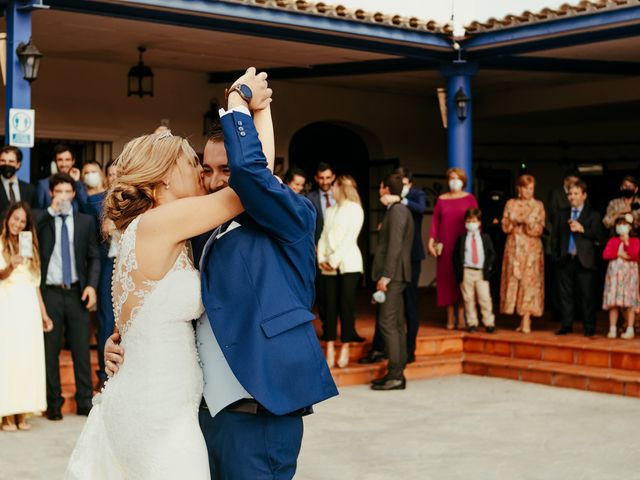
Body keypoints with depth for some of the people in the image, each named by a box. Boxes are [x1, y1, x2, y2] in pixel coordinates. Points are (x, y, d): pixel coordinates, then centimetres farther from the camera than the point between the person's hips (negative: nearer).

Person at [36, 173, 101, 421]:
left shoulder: (85, 221, 8)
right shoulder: (42, 220, 3)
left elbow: (94, 257, 9)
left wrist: (91, 285, -4)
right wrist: (52, 211, -18)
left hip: (77, 292, 1)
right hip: (50, 292, -1)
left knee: (81, 348, 4)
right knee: (50, 350, 4)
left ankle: (85, 402, 11)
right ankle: (53, 403, 13)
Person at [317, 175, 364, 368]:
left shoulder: (355, 209, 0)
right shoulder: (330, 210, 18)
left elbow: (350, 237, -8)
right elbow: (324, 236, 13)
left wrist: (335, 259, -13)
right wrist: (321, 258, -2)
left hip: (348, 264, -5)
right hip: (329, 266, 5)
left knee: (346, 305, -4)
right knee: (330, 305, -1)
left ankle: (345, 349, 2)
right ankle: (330, 348, 1)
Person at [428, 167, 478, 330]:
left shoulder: (469, 198, 5)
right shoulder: (441, 199, 10)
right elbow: (435, 221, 7)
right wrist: (431, 240, -3)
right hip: (445, 245, 2)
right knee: (446, 278, 2)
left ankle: (461, 318, -2)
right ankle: (450, 318, 8)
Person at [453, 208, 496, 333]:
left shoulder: (485, 238, 7)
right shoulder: (461, 238, 5)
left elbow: (492, 254, 10)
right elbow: (456, 255, 6)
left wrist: (488, 267, -1)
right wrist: (459, 270, -2)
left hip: (482, 273, 0)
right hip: (466, 272, 0)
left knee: (485, 298, -4)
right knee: (468, 299, 3)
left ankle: (489, 323, 4)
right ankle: (472, 323, 11)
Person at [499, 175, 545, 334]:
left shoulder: (538, 205, 4)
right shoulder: (510, 204, 9)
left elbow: (539, 230, -2)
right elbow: (505, 227, 5)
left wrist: (528, 222, -17)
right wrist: (517, 221, -10)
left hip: (532, 249, -2)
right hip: (514, 248, 2)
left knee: (529, 281, -7)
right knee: (514, 280, 0)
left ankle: (526, 321, -6)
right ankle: (523, 320, 9)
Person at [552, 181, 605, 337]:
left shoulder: (593, 215, 4)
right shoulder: (561, 214, 15)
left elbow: (600, 236, -6)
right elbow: (555, 235, 13)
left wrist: (582, 229, -14)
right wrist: (557, 254, 1)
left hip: (584, 260, -3)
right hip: (565, 260, 3)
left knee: (587, 295, -1)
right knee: (566, 294, 5)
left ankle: (589, 328, 6)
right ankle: (566, 325, 13)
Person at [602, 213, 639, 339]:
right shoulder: (612, 240, 11)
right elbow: (605, 254, -2)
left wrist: (626, 242, -13)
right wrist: (619, 254, -11)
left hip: (629, 273, -2)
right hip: (614, 273, 2)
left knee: (629, 303, -4)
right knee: (613, 303, 0)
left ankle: (630, 329, 0)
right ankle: (612, 329, 5)